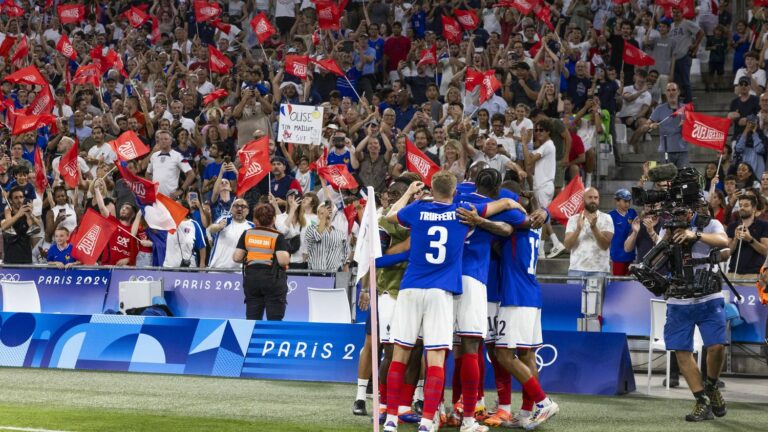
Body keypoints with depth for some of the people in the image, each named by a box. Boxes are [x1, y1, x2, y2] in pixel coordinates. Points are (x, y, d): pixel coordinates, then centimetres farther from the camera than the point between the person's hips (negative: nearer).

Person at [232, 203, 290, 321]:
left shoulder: (247, 234, 2)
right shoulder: (277, 236, -7)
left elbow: (236, 257, 0)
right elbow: (283, 260, -17)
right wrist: (287, 256, 4)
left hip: (251, 277, 3)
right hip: (273, 279, -3)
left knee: (251, 319, 9)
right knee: (274, 320, 1)